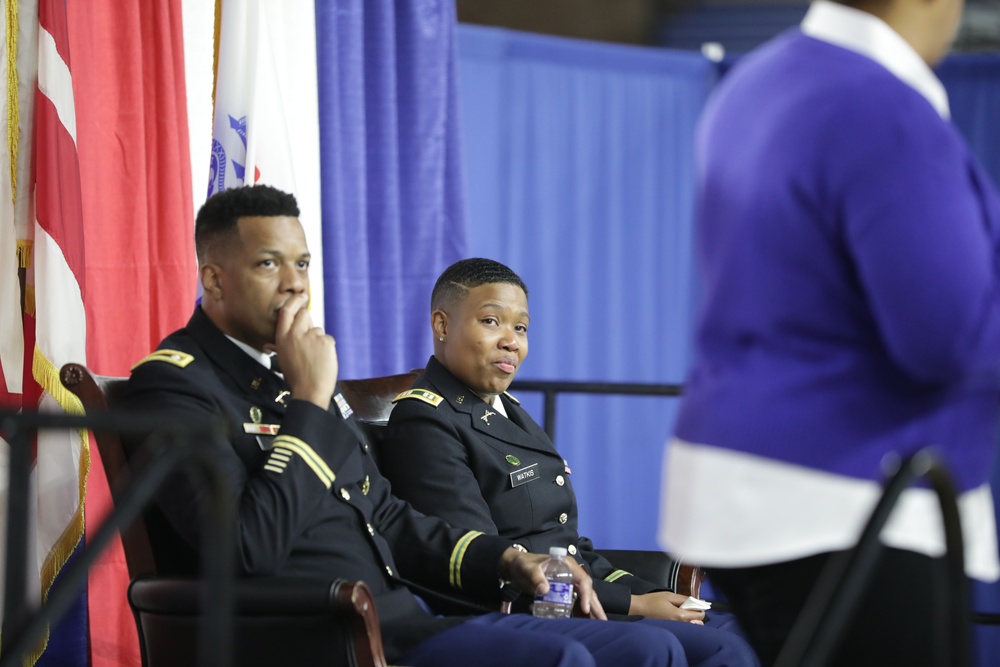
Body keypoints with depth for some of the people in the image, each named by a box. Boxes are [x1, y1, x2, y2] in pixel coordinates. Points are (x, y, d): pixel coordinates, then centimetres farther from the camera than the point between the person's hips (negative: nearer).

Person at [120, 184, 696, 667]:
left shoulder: (291, 372, 21)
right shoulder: (173, 385, -6)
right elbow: (250, 547, -21)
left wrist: (504, 560, 14)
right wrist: (309, 403, -13)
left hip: (402, 616, 9)